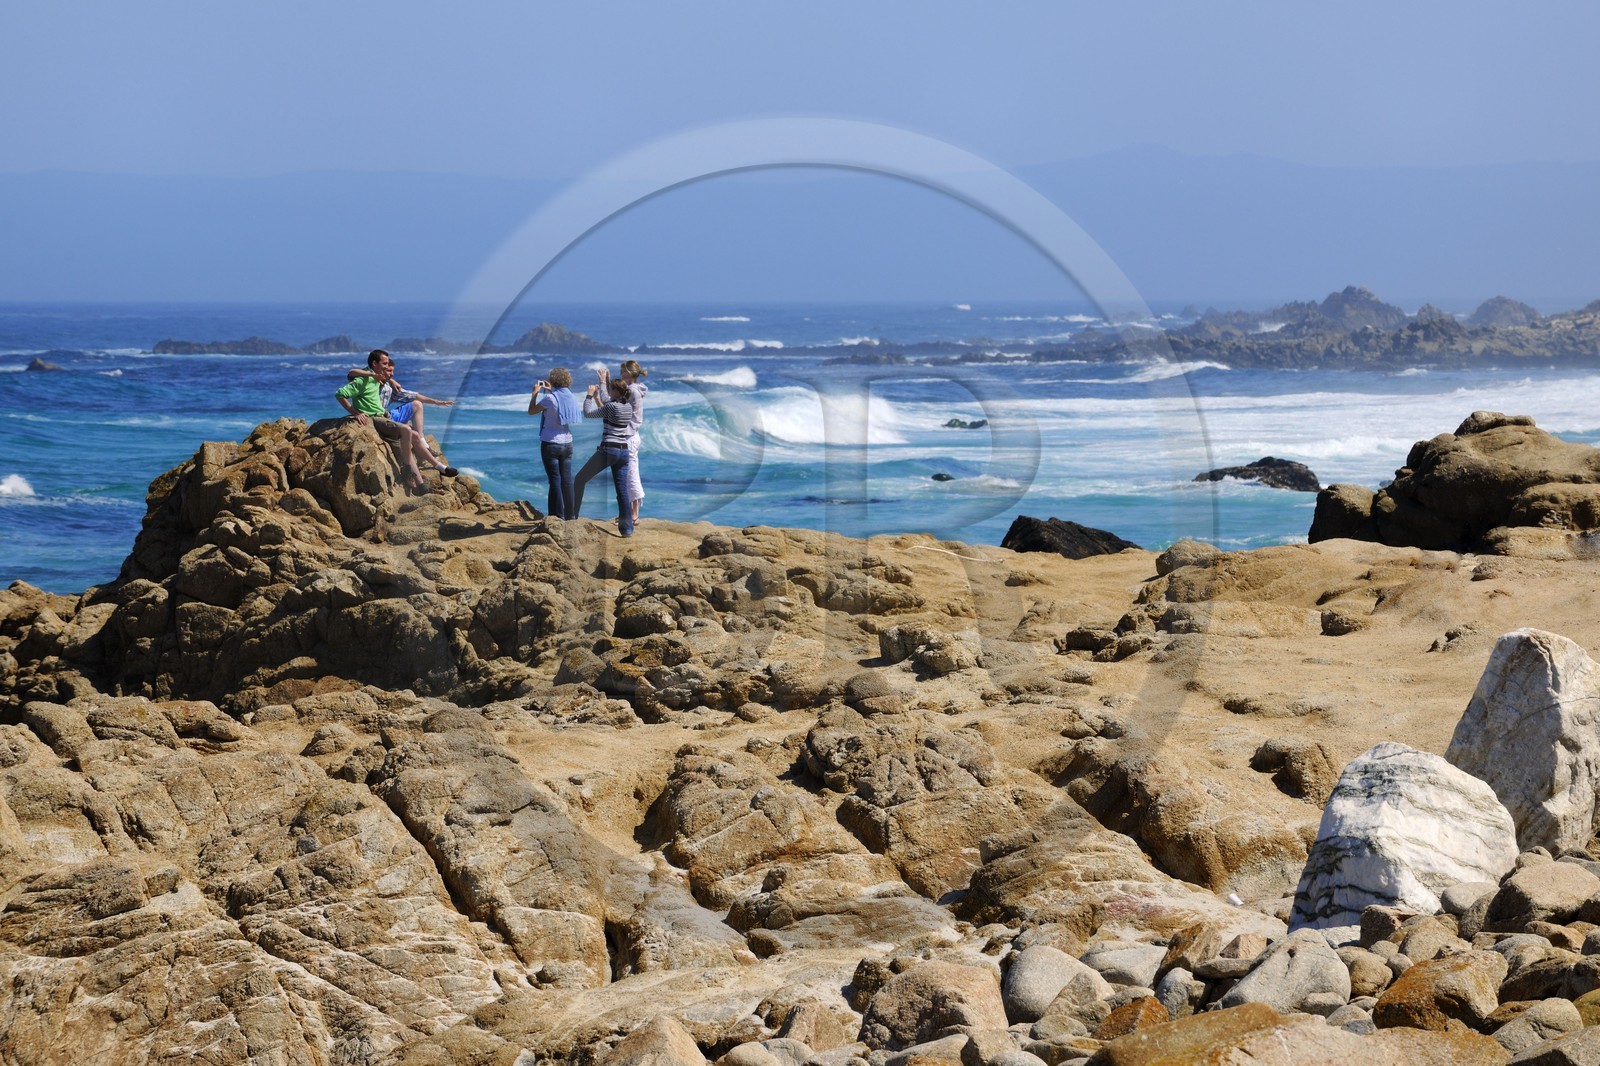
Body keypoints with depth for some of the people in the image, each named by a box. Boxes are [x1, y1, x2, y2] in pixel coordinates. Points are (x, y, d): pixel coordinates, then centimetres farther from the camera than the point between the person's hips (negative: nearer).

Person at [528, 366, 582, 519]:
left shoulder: (549, 398, -15)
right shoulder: (571, 397, 3)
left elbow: (531, 411, -2)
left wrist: (535, 393, 10)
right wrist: (551, 391, 31)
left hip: (551, 444, -6)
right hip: (567, 443, 6)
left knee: (555, 481, -3)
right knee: (567, 480, 9)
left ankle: (558, 516, -3)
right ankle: (570, 515, 13)